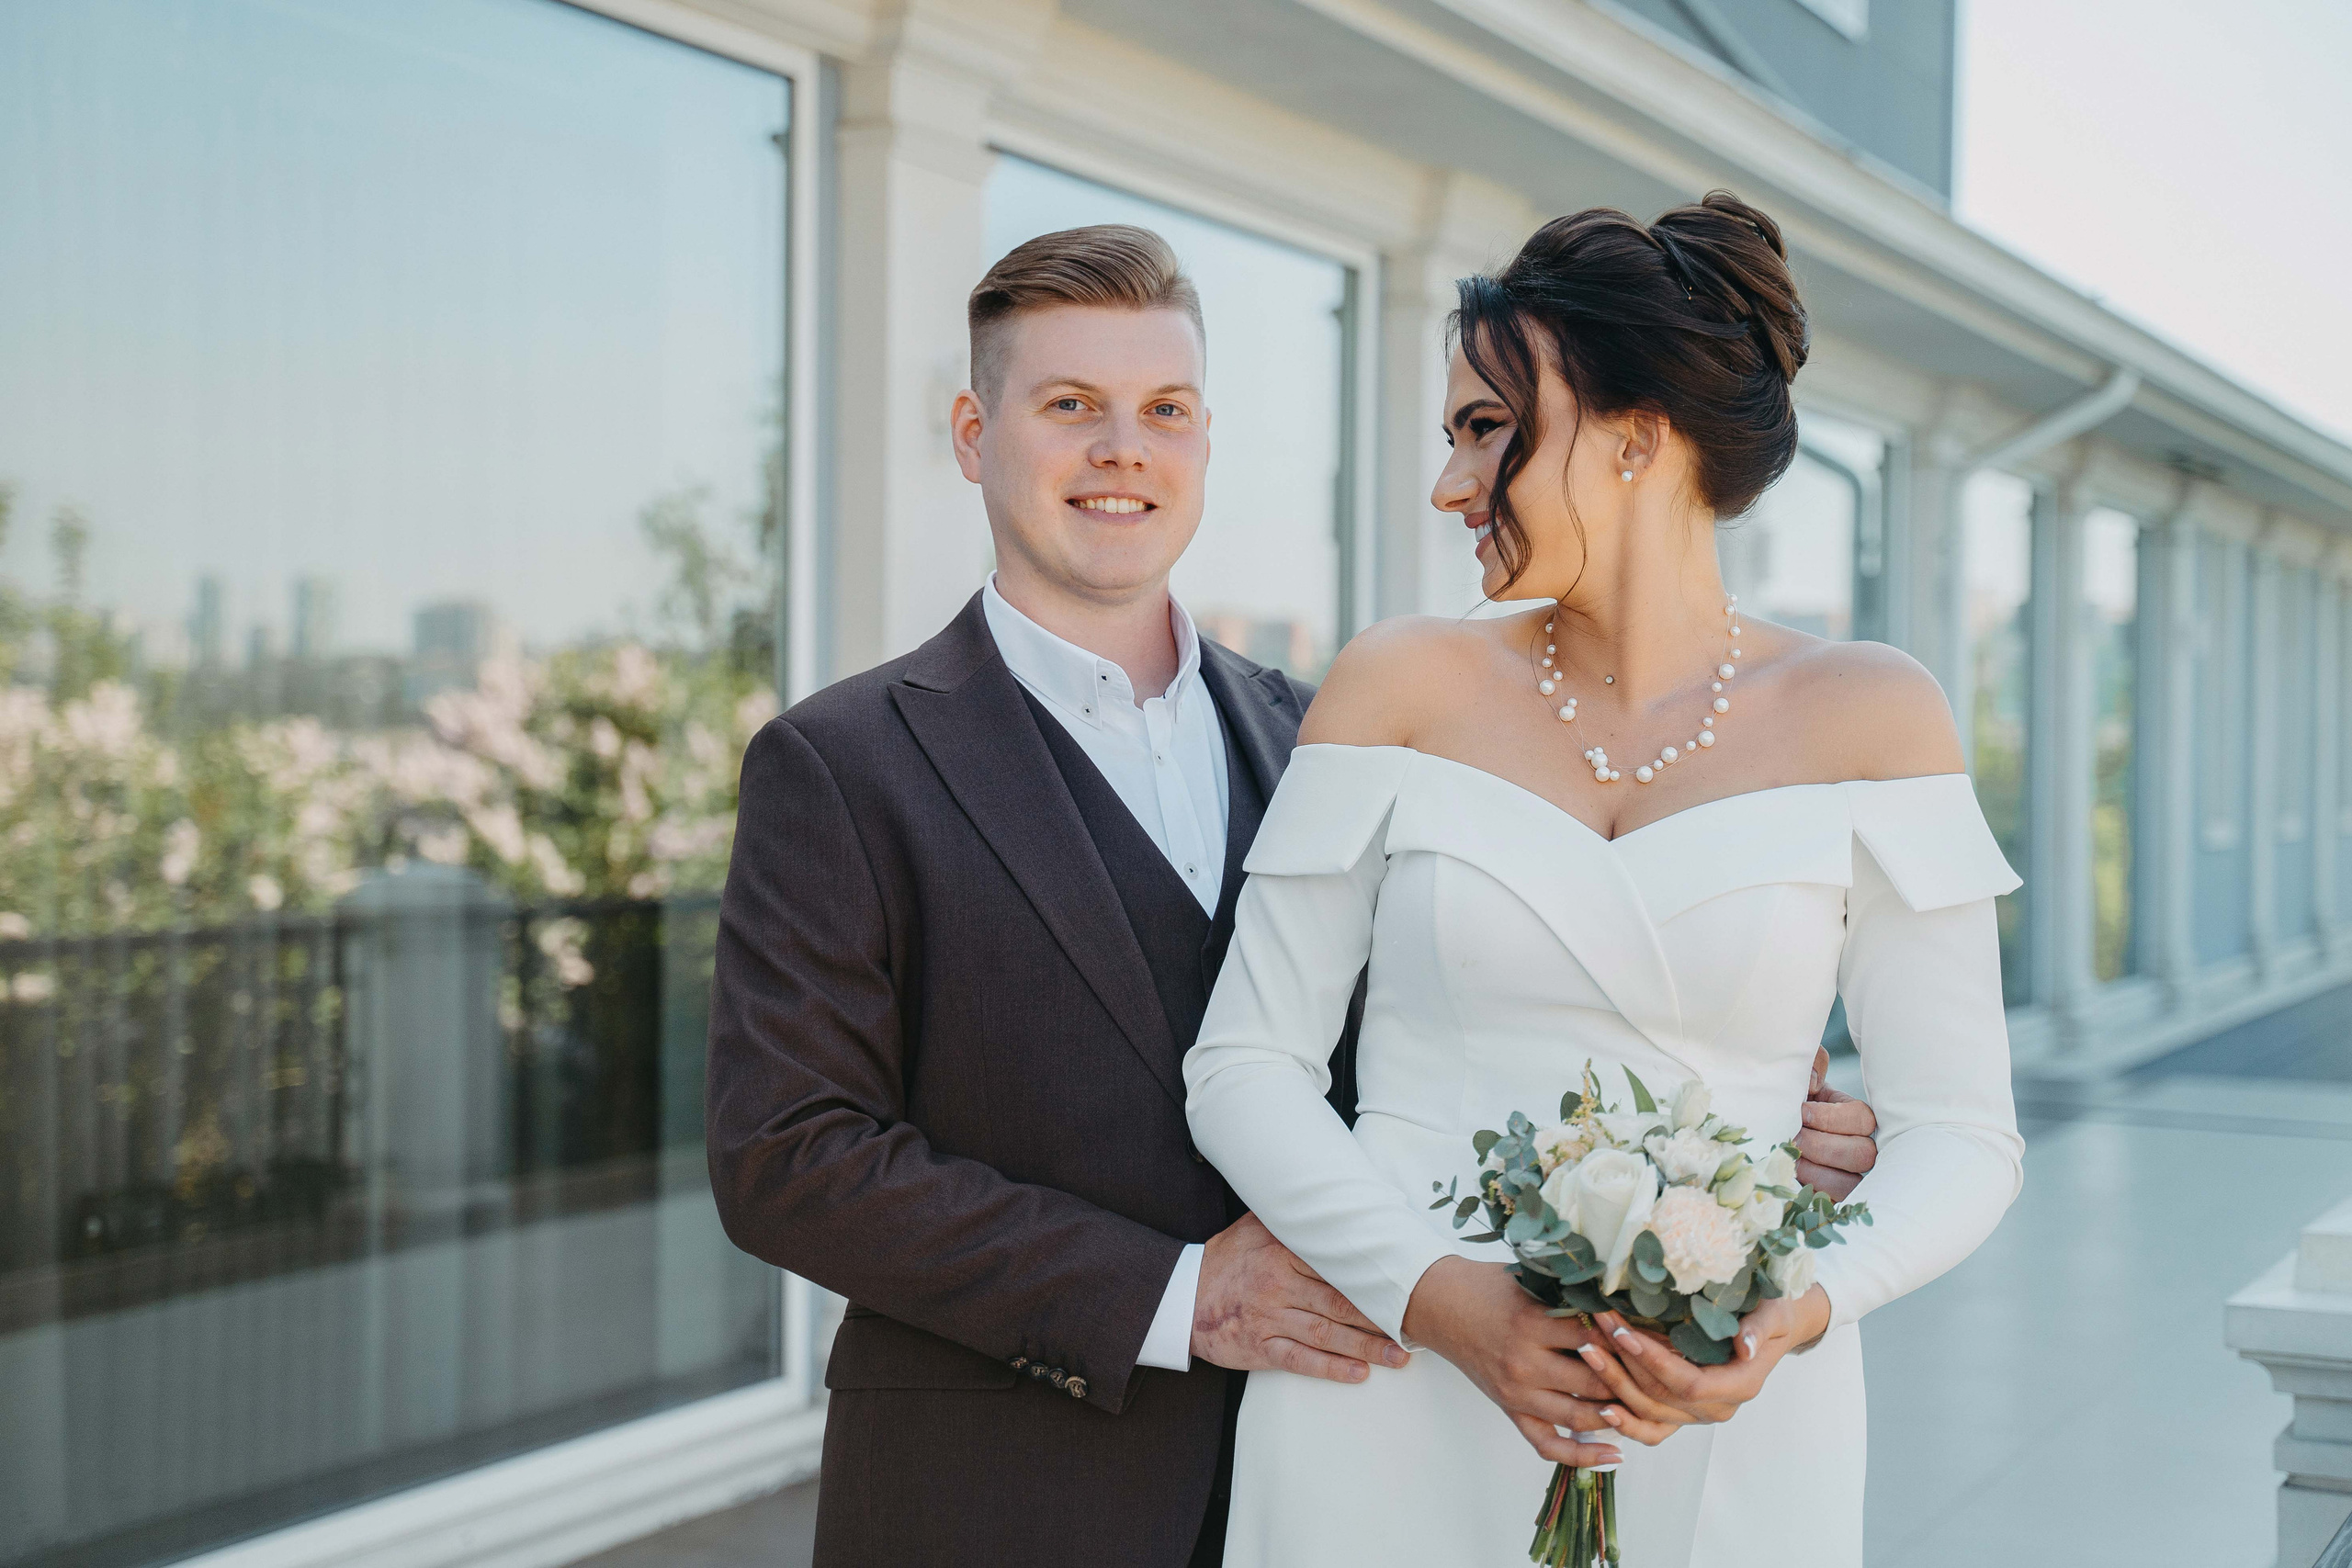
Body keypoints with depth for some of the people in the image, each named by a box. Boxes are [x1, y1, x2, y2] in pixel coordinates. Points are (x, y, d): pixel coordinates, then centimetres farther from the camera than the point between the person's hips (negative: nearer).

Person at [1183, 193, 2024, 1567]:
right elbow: (1246, 1065, -1)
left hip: (1722, 1439, 0)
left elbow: (1959, 1131, -1)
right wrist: (1439, 1294, -15)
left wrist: (1799, 1307, -19)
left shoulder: (1867, 717, -1)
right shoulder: (1405, 685, 1)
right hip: (1390, 1411, 1)